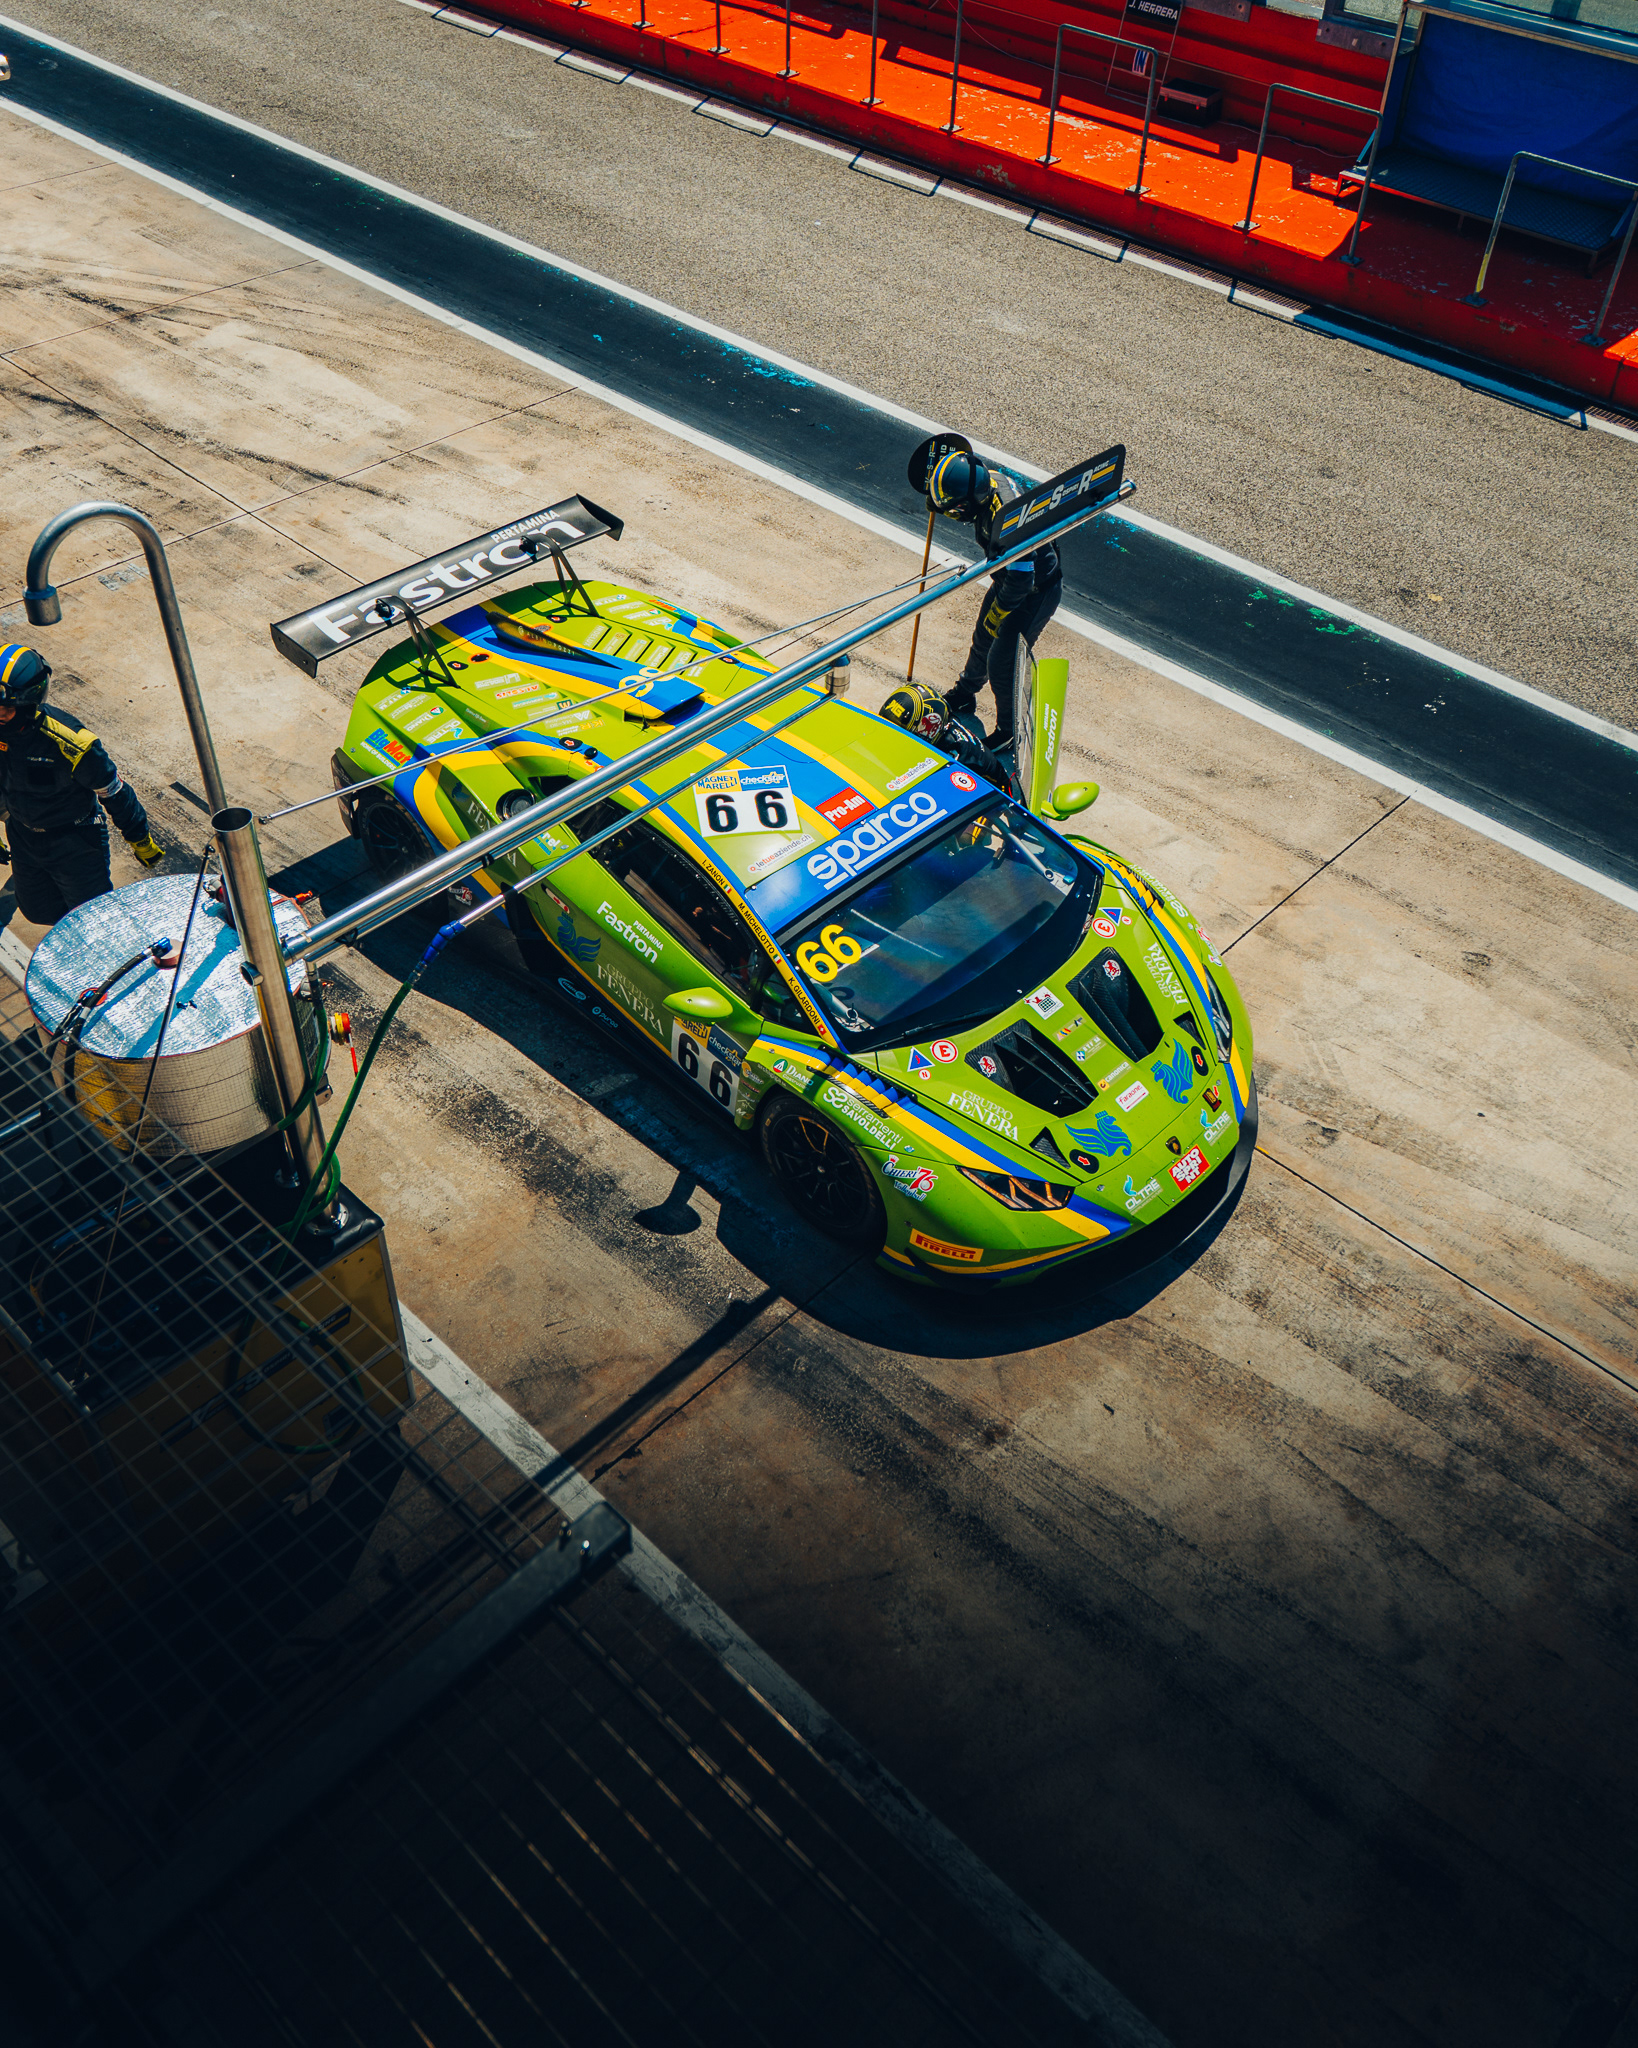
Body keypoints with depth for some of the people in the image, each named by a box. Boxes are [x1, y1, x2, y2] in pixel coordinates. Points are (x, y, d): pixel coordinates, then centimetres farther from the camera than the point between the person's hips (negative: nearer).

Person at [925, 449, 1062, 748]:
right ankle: (964, 696, 50)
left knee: (1001, 664, -2)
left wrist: (996, 614, -17)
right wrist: (942, 506, -10)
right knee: (983, 640, 24)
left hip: (1037, 591, -9)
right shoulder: (989, 478, -14)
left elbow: (1020, 580, -34)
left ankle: (1010, 729, 21)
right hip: (1013, 576, 9)